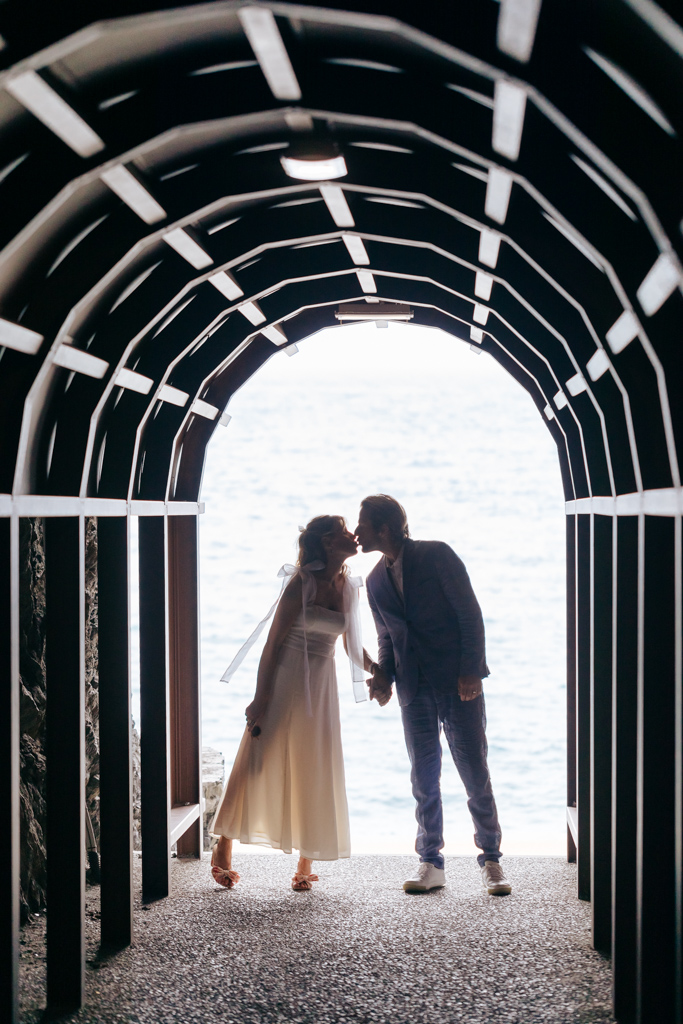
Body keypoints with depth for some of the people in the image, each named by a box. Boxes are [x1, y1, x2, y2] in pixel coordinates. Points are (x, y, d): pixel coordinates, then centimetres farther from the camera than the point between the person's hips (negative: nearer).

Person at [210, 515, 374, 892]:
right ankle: (223, 847, 12)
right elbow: (274, 641, -12)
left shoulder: (349, 588, 6)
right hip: (285, 678, -5)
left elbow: (353, 646, 17)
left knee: (315, 772, 5)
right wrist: (262, 697, -16)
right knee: (258, 762, -2)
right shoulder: (302, 583, -12)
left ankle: (305, 863, 13)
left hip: (321, 685, 5)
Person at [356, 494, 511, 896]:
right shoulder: (376, 581, 12)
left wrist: (471, 671, -13)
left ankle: (492, 860, 9)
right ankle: (430, 863, 13)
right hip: (415, 688, 5)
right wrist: (384, 674, 0)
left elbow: (470, 613, -6)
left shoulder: (436, 555, -4)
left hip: (459, 682, -4)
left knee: (475, 772, -2)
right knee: (424, 775, 4)